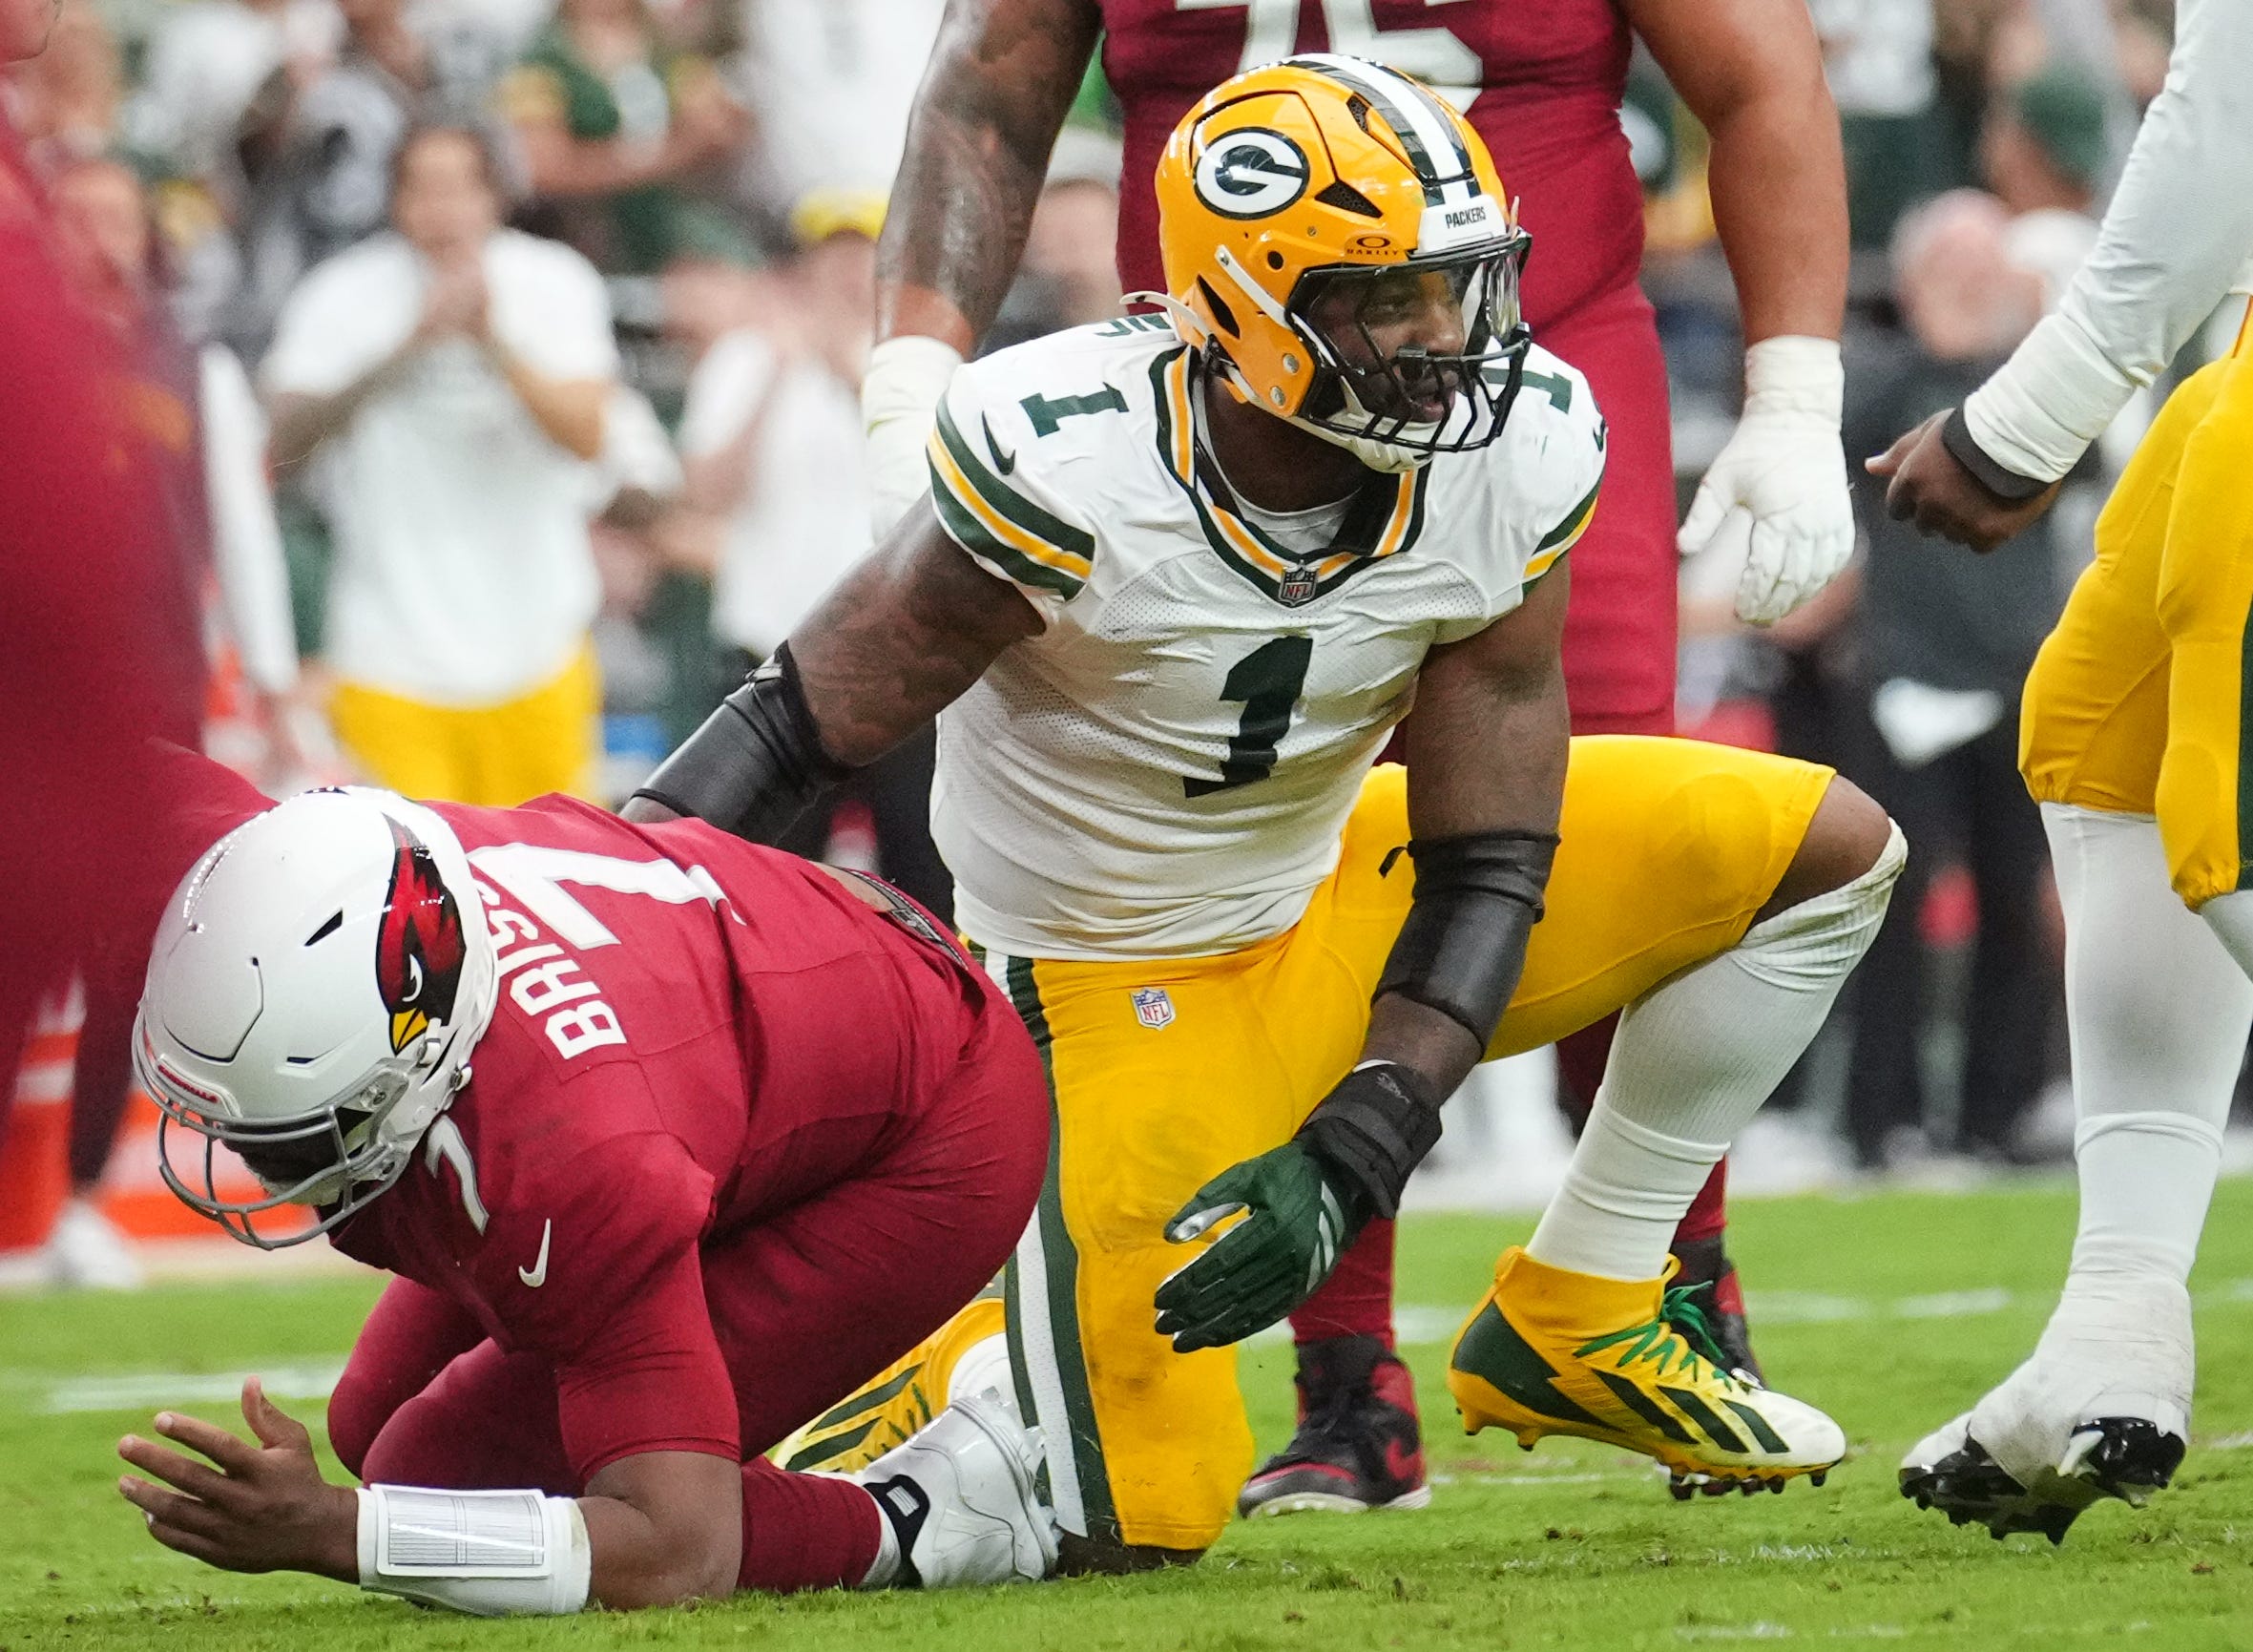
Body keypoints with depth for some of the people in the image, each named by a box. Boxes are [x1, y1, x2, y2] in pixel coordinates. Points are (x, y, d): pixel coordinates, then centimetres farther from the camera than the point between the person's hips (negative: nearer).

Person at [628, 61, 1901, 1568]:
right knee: (1142, 1525, -15)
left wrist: (1345, 1166, -26)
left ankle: (1575, 1323, 10)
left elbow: (1483, 865, -14)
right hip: (1123, 986, -5)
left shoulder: (1519, 455, -18)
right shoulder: (1068, 465, -31)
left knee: (1821, 849, -1)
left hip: (1335, 898, 5)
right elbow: (801, 730, -21)